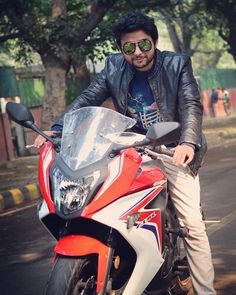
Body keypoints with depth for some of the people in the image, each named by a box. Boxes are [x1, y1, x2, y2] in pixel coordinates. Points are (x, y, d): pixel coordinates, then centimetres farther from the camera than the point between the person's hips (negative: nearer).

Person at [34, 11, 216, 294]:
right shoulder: (114, 67, 3)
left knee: (192, 222, -13)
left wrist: (188, 142, -34)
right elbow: (86, 99, 1)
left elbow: (191, 105, -15)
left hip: (172, 151, -3)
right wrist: (56, 129, -14)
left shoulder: (177, 64, -6)